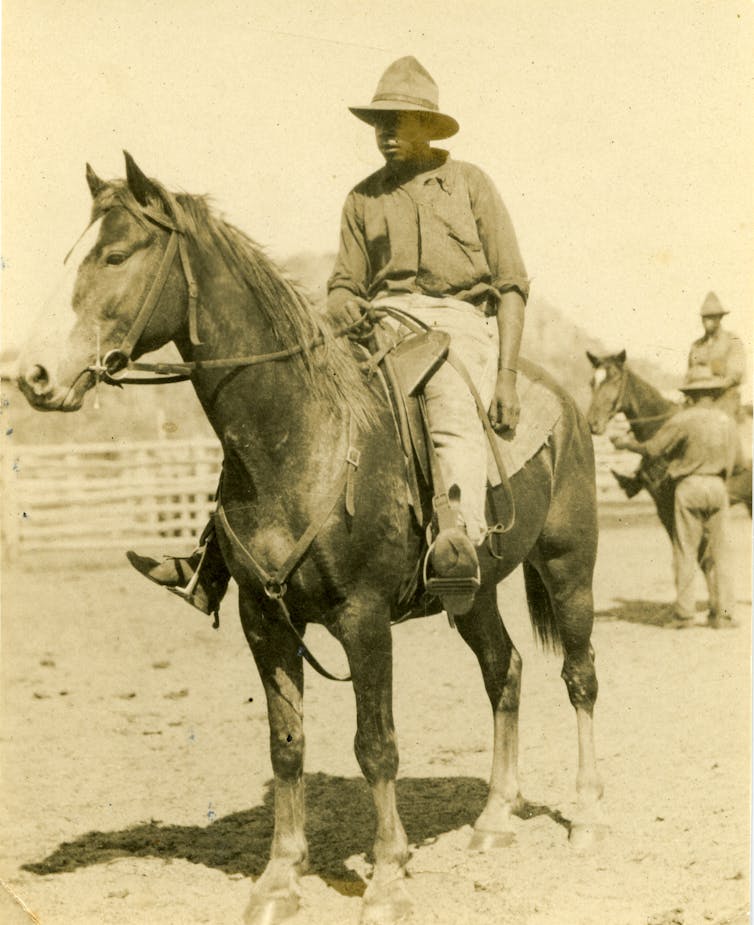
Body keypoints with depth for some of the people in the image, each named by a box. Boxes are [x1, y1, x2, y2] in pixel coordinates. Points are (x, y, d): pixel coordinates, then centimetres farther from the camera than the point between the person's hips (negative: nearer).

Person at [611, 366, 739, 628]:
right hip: (718, 487, 4)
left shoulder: (684, 419, -9)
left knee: (686, 552, 2)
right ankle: (723, 612, 5)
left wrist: (627, 443, 12)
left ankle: (685, 613, 2)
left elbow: (652, 449, -6)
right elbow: (729, 462, 15)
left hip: (689, 486, -3)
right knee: (720, 552, 7)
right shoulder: (727, 422, 6)